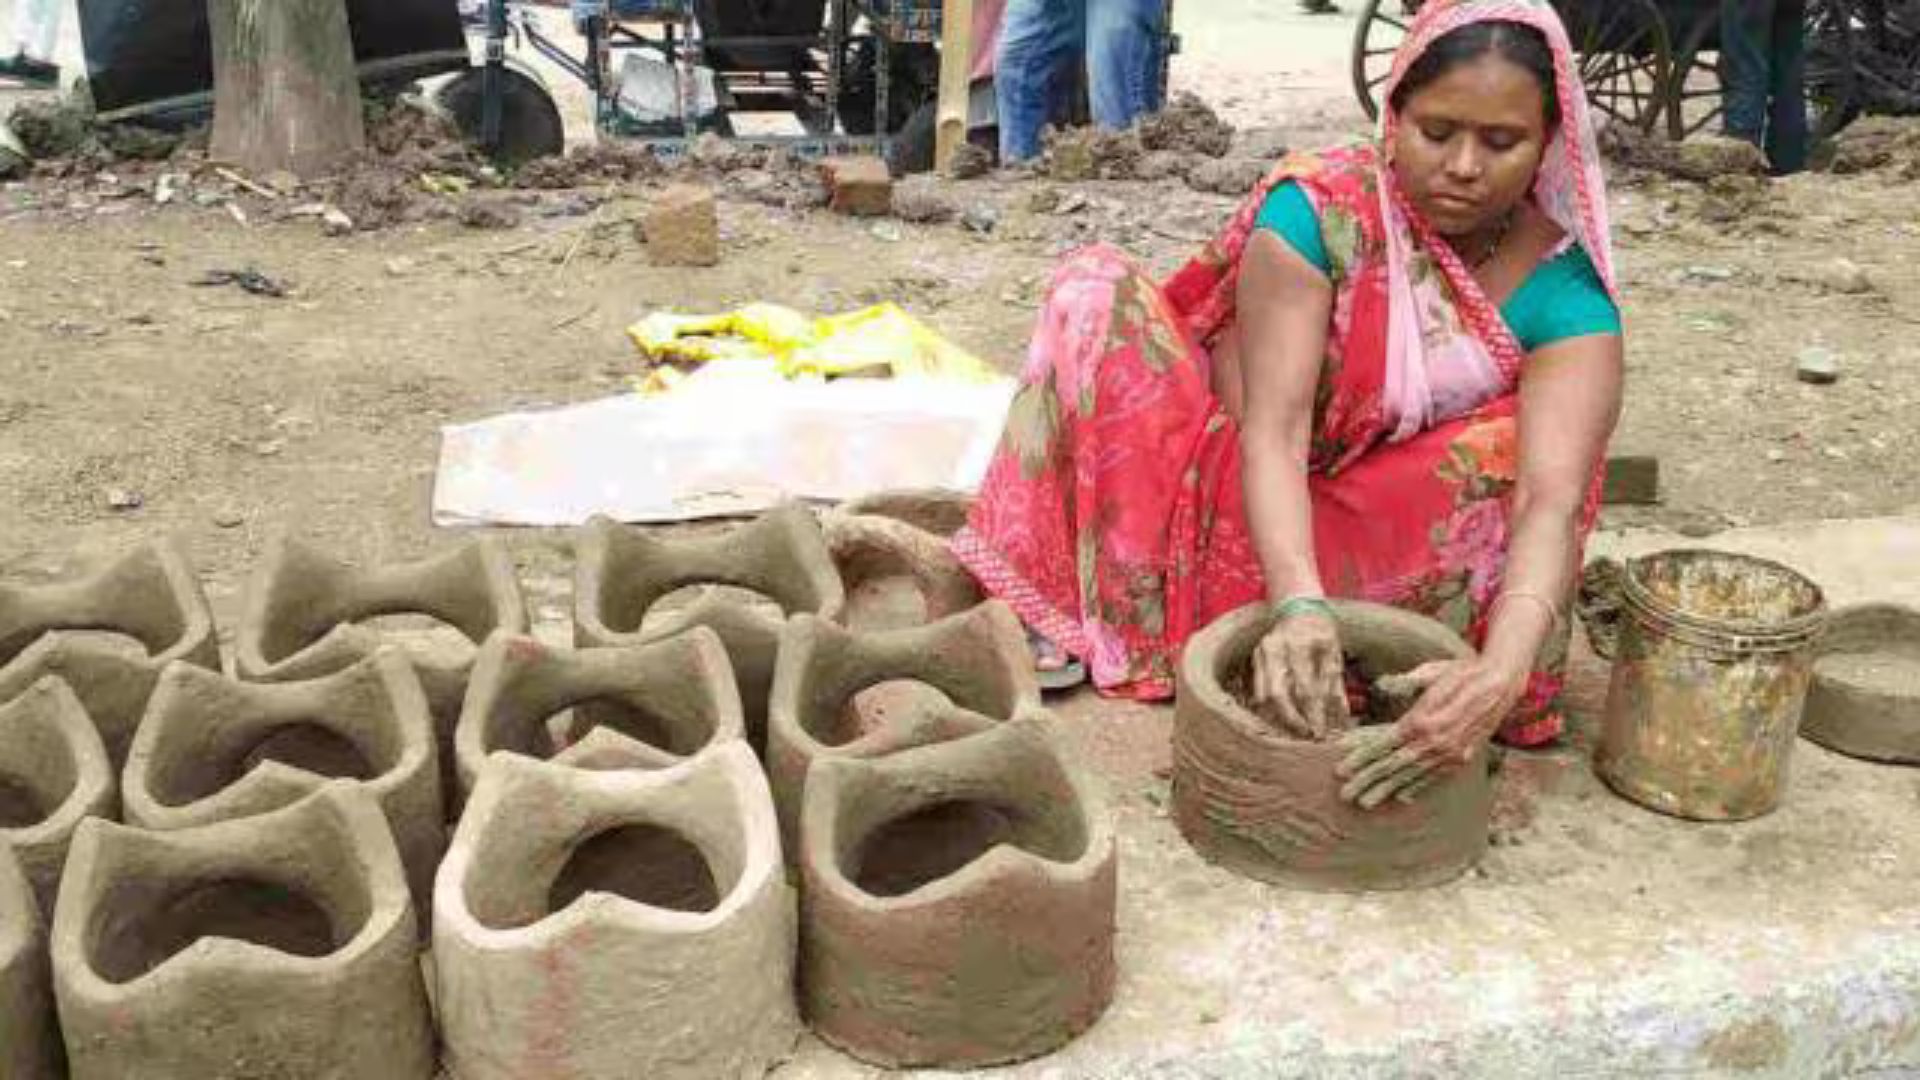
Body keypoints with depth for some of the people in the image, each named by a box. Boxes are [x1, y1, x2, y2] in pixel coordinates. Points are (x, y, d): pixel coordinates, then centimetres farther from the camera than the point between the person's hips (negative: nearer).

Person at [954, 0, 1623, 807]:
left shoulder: (1564, 293, -19)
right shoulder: (1317, 209, -21)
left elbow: (1552, 499, -32)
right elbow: (1273, 429, -30)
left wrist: (1502, 675, -51)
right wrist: (1298, 606, -47)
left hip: (1369, 538, 0)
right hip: (1231, 492, 0)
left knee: (1519, 449, -29)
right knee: (1097, 291, -21)